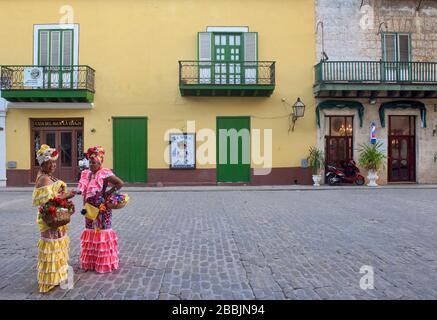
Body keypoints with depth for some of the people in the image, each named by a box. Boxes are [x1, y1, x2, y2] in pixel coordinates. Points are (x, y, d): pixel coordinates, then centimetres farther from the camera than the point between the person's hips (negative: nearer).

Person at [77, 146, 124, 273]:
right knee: (91, 233, 15)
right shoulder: (86, 174, 7)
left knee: (101, 233, 2)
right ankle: (91, 261, 30)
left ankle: (104, 263, 15)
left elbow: (120, 183, -18)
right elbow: (85, 192, 13)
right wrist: (85, 206, 3)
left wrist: (109, 193, -14)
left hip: (101, 210, -7)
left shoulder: (104, 174, -15)